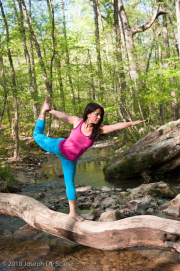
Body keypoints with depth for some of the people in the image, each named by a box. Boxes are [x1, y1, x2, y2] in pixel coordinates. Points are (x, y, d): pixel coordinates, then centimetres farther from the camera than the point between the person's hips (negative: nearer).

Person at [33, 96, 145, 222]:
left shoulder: (98, 130, -17)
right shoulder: (77, 121, -18)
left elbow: (117, 126, -26)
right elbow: (62, 116, -5)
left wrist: (132, 123, -37)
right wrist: (49, 111, -3)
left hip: (70, 159, 2)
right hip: (60, 147, -1)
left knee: (70, 183, 8)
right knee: (38, 135, 12)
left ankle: (72, 212, 19)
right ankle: (44, 109, 28)